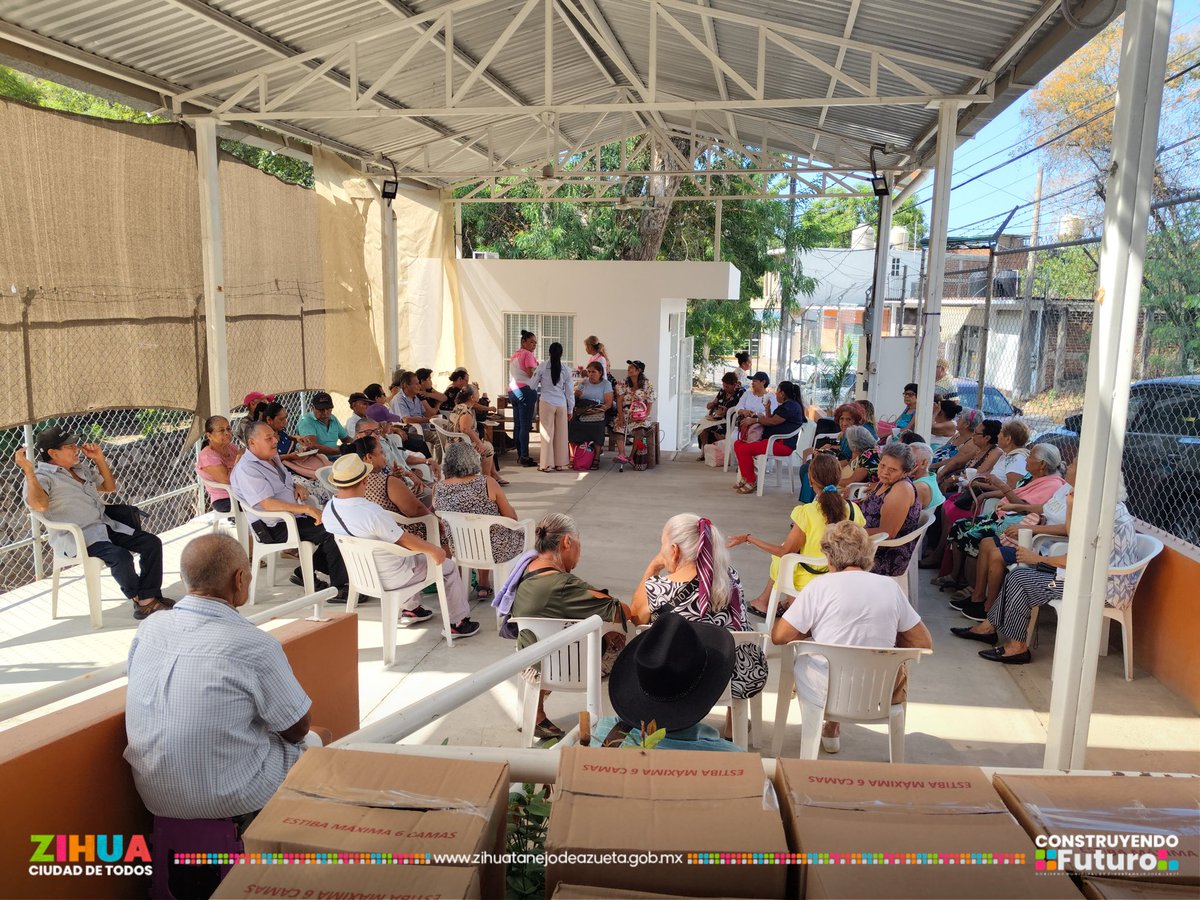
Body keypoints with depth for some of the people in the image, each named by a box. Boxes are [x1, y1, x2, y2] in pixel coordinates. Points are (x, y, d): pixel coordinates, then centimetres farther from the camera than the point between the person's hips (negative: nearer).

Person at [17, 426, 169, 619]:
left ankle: (149, 597, -7)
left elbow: (110, 487, 30)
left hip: (105, 525, 9)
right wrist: (28, 470, -30)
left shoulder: (81, 470, 18)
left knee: (152, 543, -6)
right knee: (121, 556, -32)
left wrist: (99, 459, 19)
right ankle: (137, 597, -7)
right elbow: (40, 505, -28)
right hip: (77, 538, -8)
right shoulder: (41, 477, -7)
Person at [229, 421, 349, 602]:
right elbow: (268, 504, -26)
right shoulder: (246, 470, -16)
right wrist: (307, 509, -29)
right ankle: (338, 590, -16)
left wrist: (298, 487, 5)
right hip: (275, 527, -9)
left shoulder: (273, 458, 14)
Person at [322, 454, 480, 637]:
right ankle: (457, 623, 19)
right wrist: (434, 549, -8)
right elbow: (405, 540, -24)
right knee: (448, 566, 9)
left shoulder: (329, 509, -10)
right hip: (388, 579, -8)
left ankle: (410, 609, 43)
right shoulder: (372, 512, -35)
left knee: (410, 554, 34)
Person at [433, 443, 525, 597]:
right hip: (493, 550, -4)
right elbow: (512, 518, -9)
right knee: (521, 532, 27)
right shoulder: (487, 483, -18)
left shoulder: (439, 488, -9)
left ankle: (484, 584, 40)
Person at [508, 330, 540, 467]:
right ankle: (524, 457, -9)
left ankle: (520, 454, 16)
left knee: (517, 425, 11)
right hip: (525, 390, -9)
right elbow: (532, 374, -16)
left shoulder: (514, 355, 20)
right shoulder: (528, 354, -8)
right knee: (525, 425, -8)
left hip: (512, 390, 9)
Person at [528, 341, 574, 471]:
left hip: (546, 403, -2)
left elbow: (532, 386, 2)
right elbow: (569, 391, 6)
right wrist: (570, 409, 15)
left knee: (547, 433, 4)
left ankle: (546, 464, 5)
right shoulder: (565, 369, 1)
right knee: (561, 433, 9)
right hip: (561, 404, 2)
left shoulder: (542, 367, -5)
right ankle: (561, 463, 15)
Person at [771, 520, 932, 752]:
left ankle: (831, 728, 35)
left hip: (825, 693, -2)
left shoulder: (821, 586, -11)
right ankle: (831, 726, 39)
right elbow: (924, 642, 3)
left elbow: (778, 636, -11)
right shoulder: (890, 587, -2)